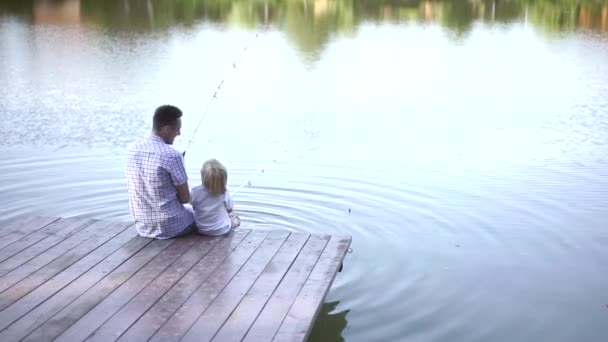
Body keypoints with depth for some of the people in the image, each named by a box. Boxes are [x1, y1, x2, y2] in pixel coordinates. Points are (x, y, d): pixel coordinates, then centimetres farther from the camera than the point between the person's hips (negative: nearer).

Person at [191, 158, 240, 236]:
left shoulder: (195, 191, -22)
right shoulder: (225, 193, -23)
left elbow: (194, 206, -5)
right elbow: (229, 209, -7)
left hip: (201, 229, 0)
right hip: (222, 230, 0)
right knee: (235, 217, 31)